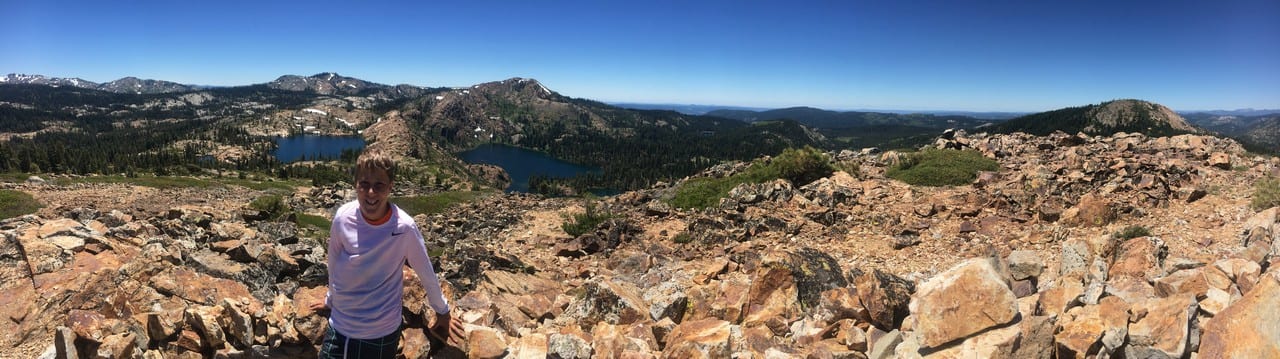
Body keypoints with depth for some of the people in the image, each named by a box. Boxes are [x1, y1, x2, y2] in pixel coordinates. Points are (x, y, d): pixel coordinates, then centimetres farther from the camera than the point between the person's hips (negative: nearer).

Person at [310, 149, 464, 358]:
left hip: (381, 334, -2)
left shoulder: (404, 227, -19)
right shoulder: (343, 217, -13)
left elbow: (426, 274, -6)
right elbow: (333, 264, 5)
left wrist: (442, 313, 6)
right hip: (339, 328, 2)